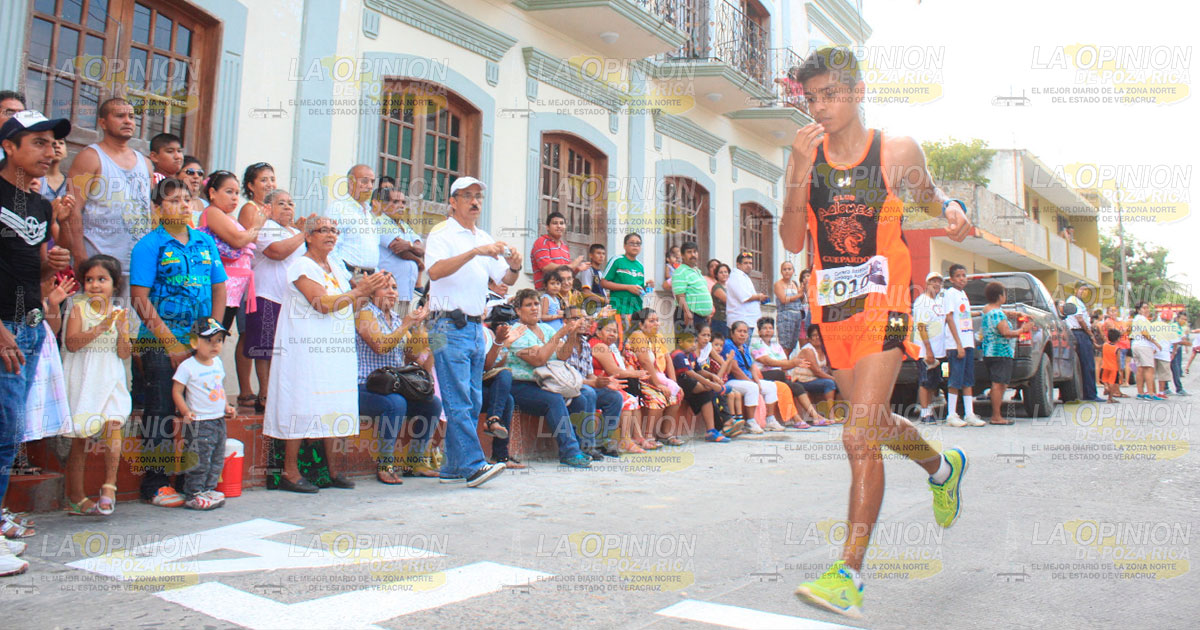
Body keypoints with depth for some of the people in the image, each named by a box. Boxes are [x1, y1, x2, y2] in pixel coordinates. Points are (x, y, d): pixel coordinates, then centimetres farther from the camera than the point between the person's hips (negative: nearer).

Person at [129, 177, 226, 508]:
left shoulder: (205, 242, 11)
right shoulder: (149, 245, -4)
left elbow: (219, 289, 12)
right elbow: (140, 298, -9)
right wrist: (171, 343, -13)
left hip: (200, 344, 4)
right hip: (160, 344, -4)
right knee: (161, 413, 1)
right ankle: (155, 483, 11)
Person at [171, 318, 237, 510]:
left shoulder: (218, 363, 11)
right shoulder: (187, 367, -10)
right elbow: (176, 391, -9)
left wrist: (227, 407, 14)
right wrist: (186, 412, -19)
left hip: (219, 420, 7)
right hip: (198, 423, -7)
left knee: (217, 460, 12)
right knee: (199, 461, -5)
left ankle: (208, 489, 24)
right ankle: (193, 495, 5)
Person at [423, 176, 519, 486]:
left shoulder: (485, 238, 19)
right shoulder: (442, 233, -3)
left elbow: (505, 280, 17)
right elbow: (434, 270, -21)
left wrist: (514, 267, -5)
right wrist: (475, 252, -29)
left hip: (476, 327, 8)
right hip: (450, 328, -8)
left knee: (473, 403, 8)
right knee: (459, 402, -11)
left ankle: (453, 468, 15)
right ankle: (473, 465, -13)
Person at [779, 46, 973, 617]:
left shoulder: (897, 151, -2)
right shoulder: (806, 154, 4)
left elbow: (929, 196, 18)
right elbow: (792, 242, -4)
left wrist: (953, 210, -5)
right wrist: (799, 174, -14)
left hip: (881, 306, -4)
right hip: (830, 309, 5)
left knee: (859, 437, -13)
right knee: (876, 424, 20)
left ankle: (849, 575, -5)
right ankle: (942, 468, 52)